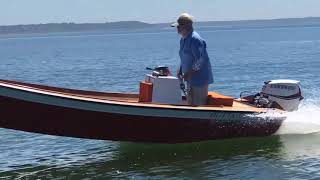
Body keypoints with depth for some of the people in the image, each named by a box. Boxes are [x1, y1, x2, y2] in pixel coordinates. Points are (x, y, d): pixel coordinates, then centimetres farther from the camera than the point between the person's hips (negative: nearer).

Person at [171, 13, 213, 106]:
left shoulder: (195, 40, -20)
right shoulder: (183, 39, 11)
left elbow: (200, 61, -24)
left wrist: (188, 74, -20)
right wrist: (180, 70, 7)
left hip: (200, 79, -10)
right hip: (191, 79, 10)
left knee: (199, 105, -5)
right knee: (190, 104, 16)